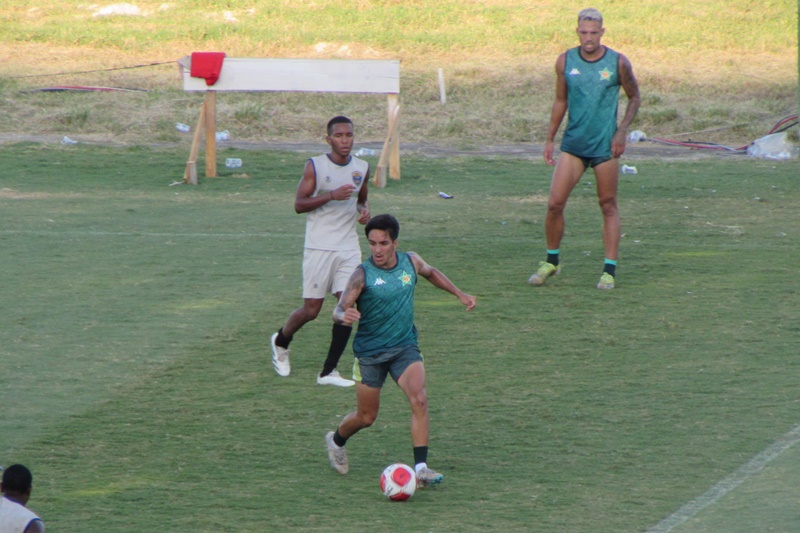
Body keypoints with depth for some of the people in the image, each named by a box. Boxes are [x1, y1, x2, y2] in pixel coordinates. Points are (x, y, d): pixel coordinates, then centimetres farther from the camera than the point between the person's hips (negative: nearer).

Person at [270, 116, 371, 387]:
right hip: (319, 248, -4)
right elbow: (299, 204, -9)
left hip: (349, 249, 4)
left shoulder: (362, 168, 8)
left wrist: (364, 211, 1)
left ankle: (328, 371, -1)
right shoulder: (315, 166, -6)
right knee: (311, 309, -1)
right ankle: (281, 341, 31)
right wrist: (331, 195, -22)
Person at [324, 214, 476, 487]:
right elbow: (339, 310, -22)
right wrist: (344, 316, -45)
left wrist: (459, 294, 23)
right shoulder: (363, 274, -15)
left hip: (405, 347, 3)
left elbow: (430, 272, 22)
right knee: (366, 417, 7)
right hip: (370, 352, -3)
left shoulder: (411, 262, -2)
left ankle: (421, 467, -21)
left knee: (419, 399, -21)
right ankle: (336, 441, 40)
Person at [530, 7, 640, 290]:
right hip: (573, 144, 2)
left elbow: (634, 98, 7)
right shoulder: (565, 61, 1)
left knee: (608, 206, 2)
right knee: (555, 203, -5)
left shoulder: (618, 63, -5)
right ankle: (551, 261, 13)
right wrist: (549, 139, 12)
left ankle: (610, 270, 6)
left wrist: (621, 132, -4)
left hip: (605, 146, -2)